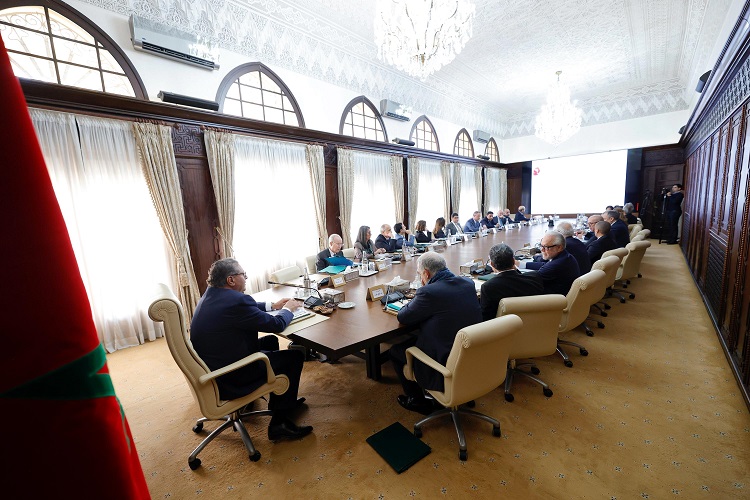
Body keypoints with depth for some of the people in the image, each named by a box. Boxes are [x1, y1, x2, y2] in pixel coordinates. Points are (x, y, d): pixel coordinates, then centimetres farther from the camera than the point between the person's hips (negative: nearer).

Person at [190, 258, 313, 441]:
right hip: (227, 381, -10)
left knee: (270, 341, 23)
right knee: (295, 356, -3)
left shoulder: (211, 295, 4)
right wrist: (288, 309, 0)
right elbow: (276, 324, -19)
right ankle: (279, 424, 10)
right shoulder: (236, 300, -27)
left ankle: (277, 402, 35)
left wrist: (272, 305, 14)